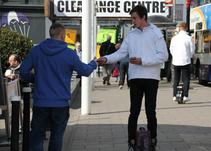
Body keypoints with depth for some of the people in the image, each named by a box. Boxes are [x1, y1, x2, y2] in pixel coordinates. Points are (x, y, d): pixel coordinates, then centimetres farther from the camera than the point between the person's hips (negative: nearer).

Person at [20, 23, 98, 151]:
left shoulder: (36, 50, -2)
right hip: (60, 103, -1)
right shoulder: (69, 54, -8)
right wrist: (93, 64, 25)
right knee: (57, 135, 12)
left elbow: (24, 71, 2)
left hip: (40, 102, 2)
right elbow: (85, 71, 3)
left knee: (37, 134, 8)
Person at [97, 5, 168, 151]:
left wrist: (143, 61, -15)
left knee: (151, 112, 1)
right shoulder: (131, 35, 12)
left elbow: (163, 55, -7)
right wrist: (107, 59, -7)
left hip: (151, 78, -3)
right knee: (134, 111, 2)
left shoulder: (156, 33, 0)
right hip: (135, 78, 3)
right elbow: (121, 53, 11)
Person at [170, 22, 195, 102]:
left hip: (176, 61, 3)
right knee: (186, 79, 4)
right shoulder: (189, 38, -6)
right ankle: (185, 96, 0)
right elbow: (192, 50, 2)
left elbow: (171, 49, 9)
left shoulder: (174, 38, 2)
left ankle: (174, 96, 9)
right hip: (185, 61, -3)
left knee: (176, 78, 11)